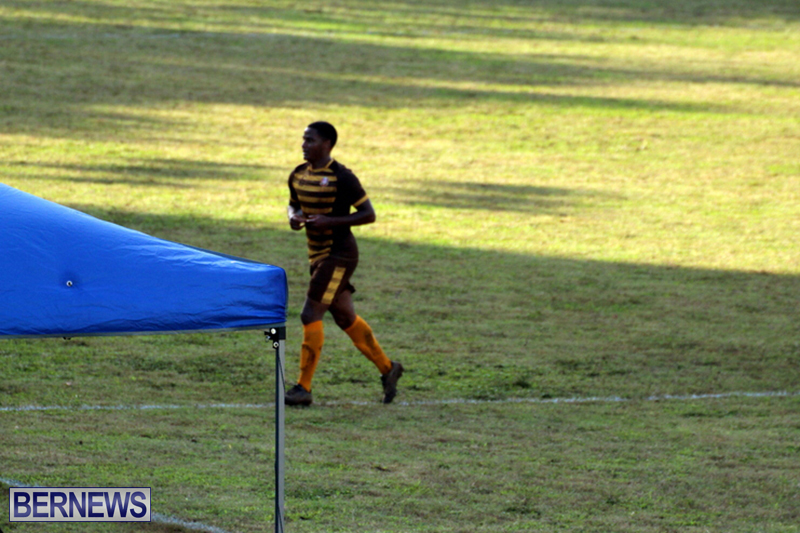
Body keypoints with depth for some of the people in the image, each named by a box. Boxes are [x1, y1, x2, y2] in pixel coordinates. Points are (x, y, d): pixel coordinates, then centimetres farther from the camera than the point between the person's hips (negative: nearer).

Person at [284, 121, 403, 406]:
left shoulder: (342, 177, -16)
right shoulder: (298, 176, 7)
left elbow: (368, 214, -13)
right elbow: (294, 203, 23)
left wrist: (330, 221, -23)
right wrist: (293, 216, -2)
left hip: (339, 256, -9)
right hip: (318, 255, 9)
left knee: (311, 315, -13)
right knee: (345, 318, 15)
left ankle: (304, 387, -9)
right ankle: (387, 368, 31)